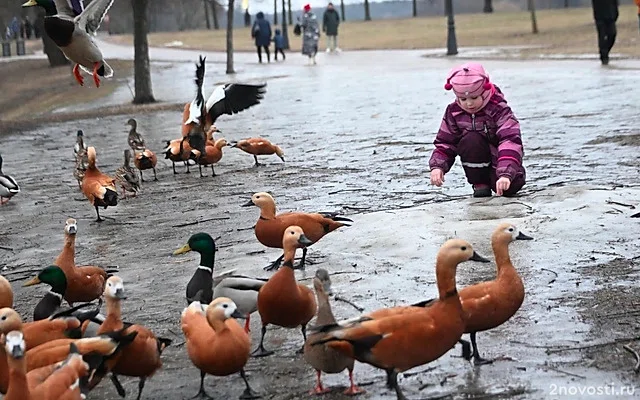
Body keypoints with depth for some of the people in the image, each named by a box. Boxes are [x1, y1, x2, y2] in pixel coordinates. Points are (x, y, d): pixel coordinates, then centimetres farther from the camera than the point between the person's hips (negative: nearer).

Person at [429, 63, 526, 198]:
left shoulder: (499, 111, -23)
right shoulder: (454, 112, -10)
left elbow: (510, 142, -34)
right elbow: (445, 142, -4)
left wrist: (505, 174, -48)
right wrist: (437, 166, -24)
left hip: (500, 158, -2)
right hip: (477, 164, 2)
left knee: (509, 187, -32)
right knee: (470, 140, -31)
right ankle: (480, 184, -14)